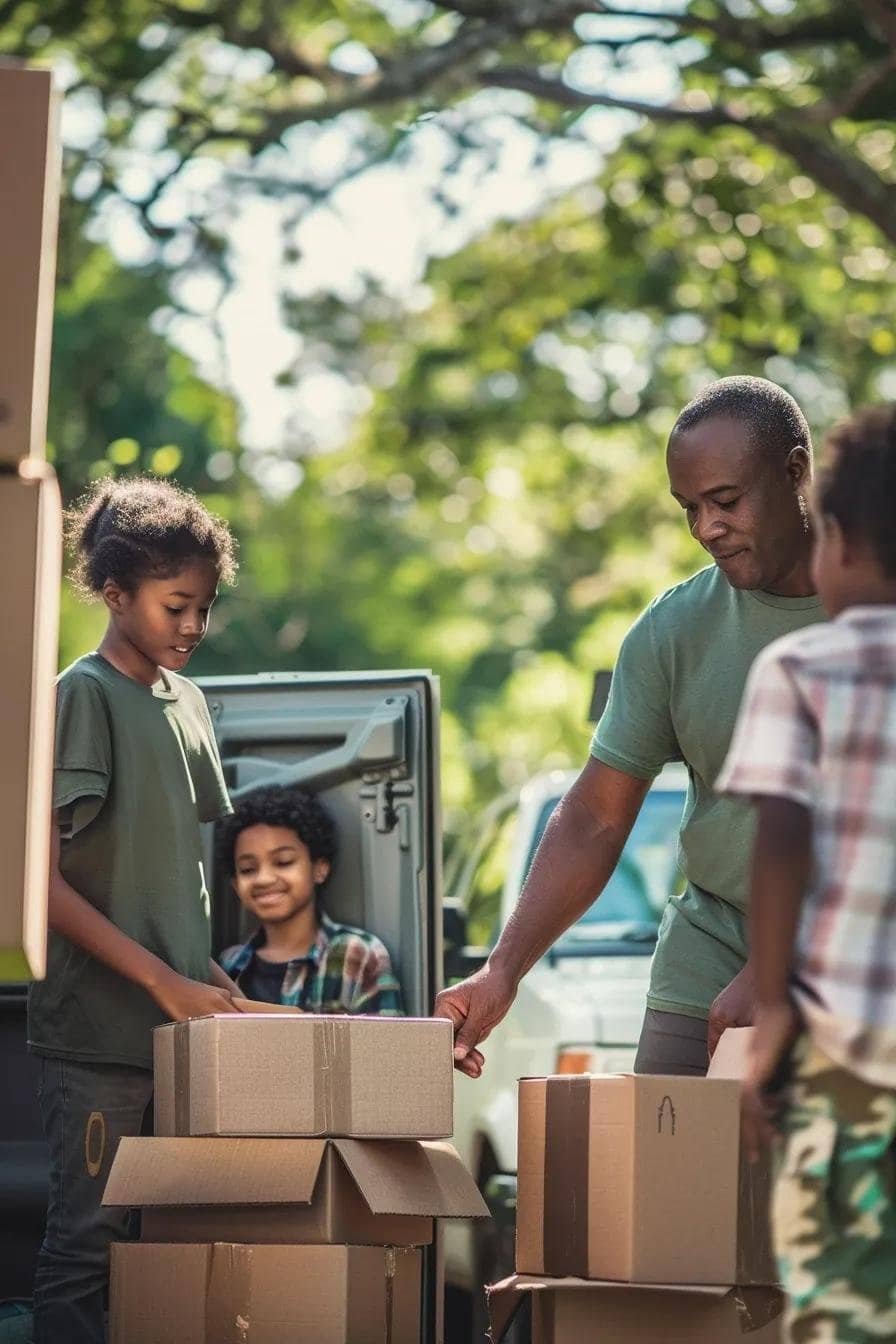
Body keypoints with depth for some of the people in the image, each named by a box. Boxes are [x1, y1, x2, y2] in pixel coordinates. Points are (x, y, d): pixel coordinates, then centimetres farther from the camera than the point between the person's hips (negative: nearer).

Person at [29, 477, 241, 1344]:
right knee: (88, 1240, -6)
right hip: (99, 1027, -7)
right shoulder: (82, 696, -8)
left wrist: (210, 977, 9)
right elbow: (43, 880, -14)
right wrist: (165, 982, -17)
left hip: (182, 1017, 7)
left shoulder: (186, 700, 14)